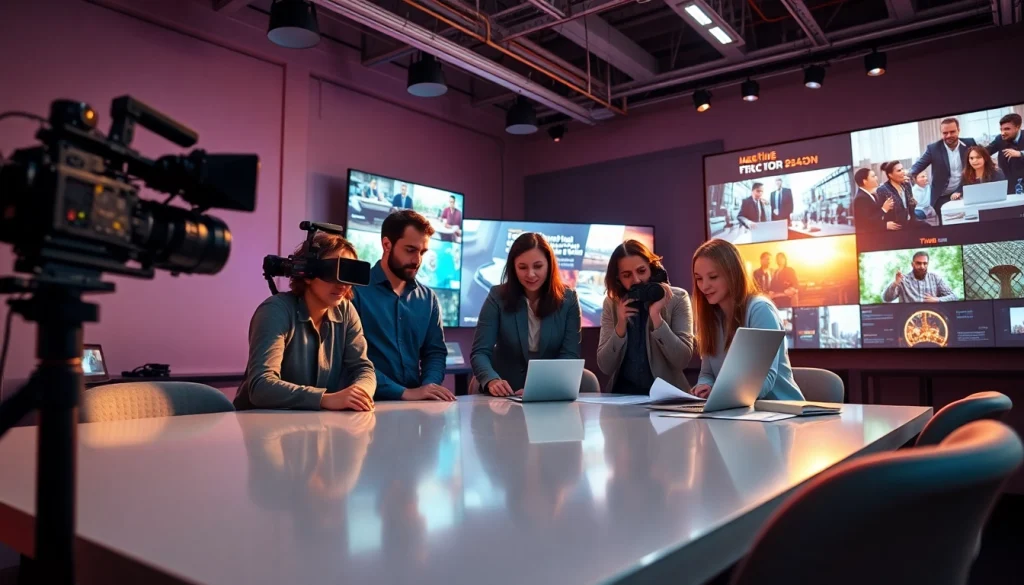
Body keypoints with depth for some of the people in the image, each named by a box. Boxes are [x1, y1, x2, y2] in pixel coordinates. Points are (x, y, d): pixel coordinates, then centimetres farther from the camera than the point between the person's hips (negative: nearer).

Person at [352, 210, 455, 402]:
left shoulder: (428, 299, 11)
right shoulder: (356, 291, -7)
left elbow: (435, 352, 13)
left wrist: (428, 387, -7)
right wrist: (403, 392, -17)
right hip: (371, 402, -3)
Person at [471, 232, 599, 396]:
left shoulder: (568, 299, -4)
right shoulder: (498, 297, -7)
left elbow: (569, 355, -8)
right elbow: (480, 353, -11)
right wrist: (492, 381, -33)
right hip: (507, 393, -1)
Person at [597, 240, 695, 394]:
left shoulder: (677, 299, -5)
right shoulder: (612, 304, 1)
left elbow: (682, 360, -13)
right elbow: (605, 367, -4)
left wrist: (656, 316, -20)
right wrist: (621, 325, -16)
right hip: (623, 393, 2)